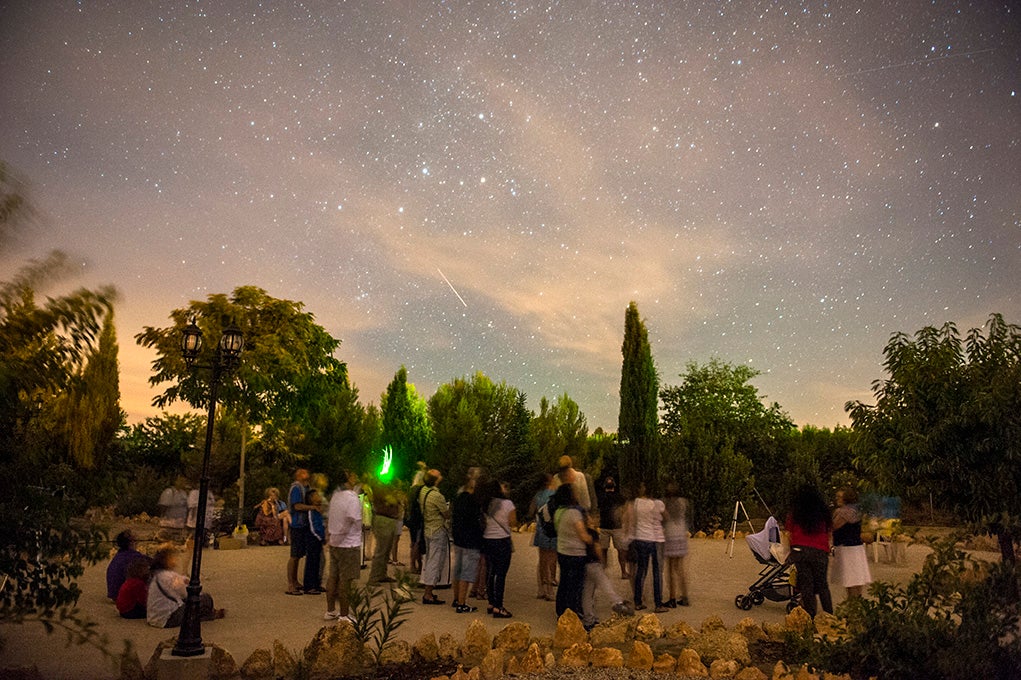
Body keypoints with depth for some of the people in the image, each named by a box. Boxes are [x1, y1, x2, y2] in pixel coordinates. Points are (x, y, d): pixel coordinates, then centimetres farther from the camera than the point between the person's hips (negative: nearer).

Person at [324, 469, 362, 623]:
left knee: (333, 577, 15)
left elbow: (331, 519, 12)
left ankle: (331, 611, 26)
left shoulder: (335, 496, 7)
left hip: (334, 543, 8)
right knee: (345, 580, 0)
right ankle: (344, 615, 6)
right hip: (348, 545, -8)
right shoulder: (352, 498, -18)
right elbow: (354, 521, -17)